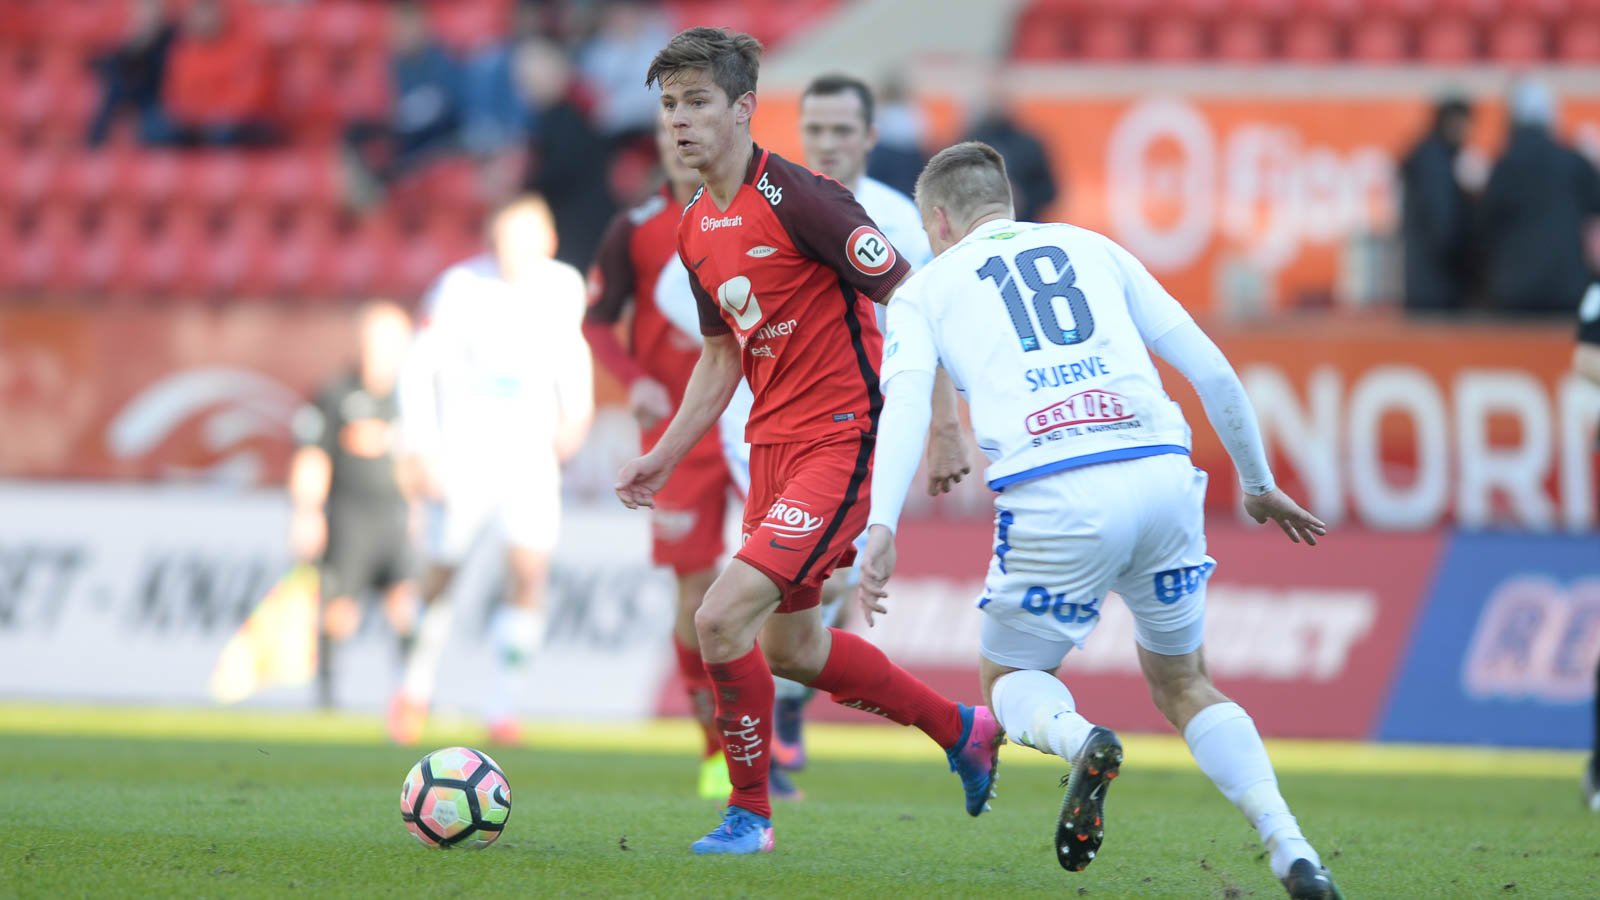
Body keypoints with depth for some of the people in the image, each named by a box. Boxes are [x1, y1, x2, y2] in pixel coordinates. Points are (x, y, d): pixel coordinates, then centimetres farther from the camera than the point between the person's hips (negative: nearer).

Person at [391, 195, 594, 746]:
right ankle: (417, 688, 30)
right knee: (442, 573, 6)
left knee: (531, 574, -12)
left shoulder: (563, 288, -2)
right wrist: (423, 452, -12)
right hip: (465, 448, -2)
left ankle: (501, 706, -1)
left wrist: (576, 411, 5)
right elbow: (420, 369, -7)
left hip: (530, 452, 2)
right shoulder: (460, 289, -13)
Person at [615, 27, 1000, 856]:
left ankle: (749, 812, 0)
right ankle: (963, 731, 38)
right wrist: (664, 458, 16)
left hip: (842, 441, -9)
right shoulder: (695, 232, 8)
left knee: (722, 618, -18)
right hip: (773, 444, 9)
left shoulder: (797, 199, -18)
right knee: (788, 646, 19)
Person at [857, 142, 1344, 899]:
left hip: (1054, 496, -3)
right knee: (1182, 684, 22)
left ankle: (1080, 741, -16)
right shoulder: (1093, 249, 26)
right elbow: (1211, 369, 21)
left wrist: (881, 525, -14)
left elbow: (906, 398, -3)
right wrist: (1258, 485, 33)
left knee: (1010, 680, 20)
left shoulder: (926, 288, 18)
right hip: (1164, 471, 3)